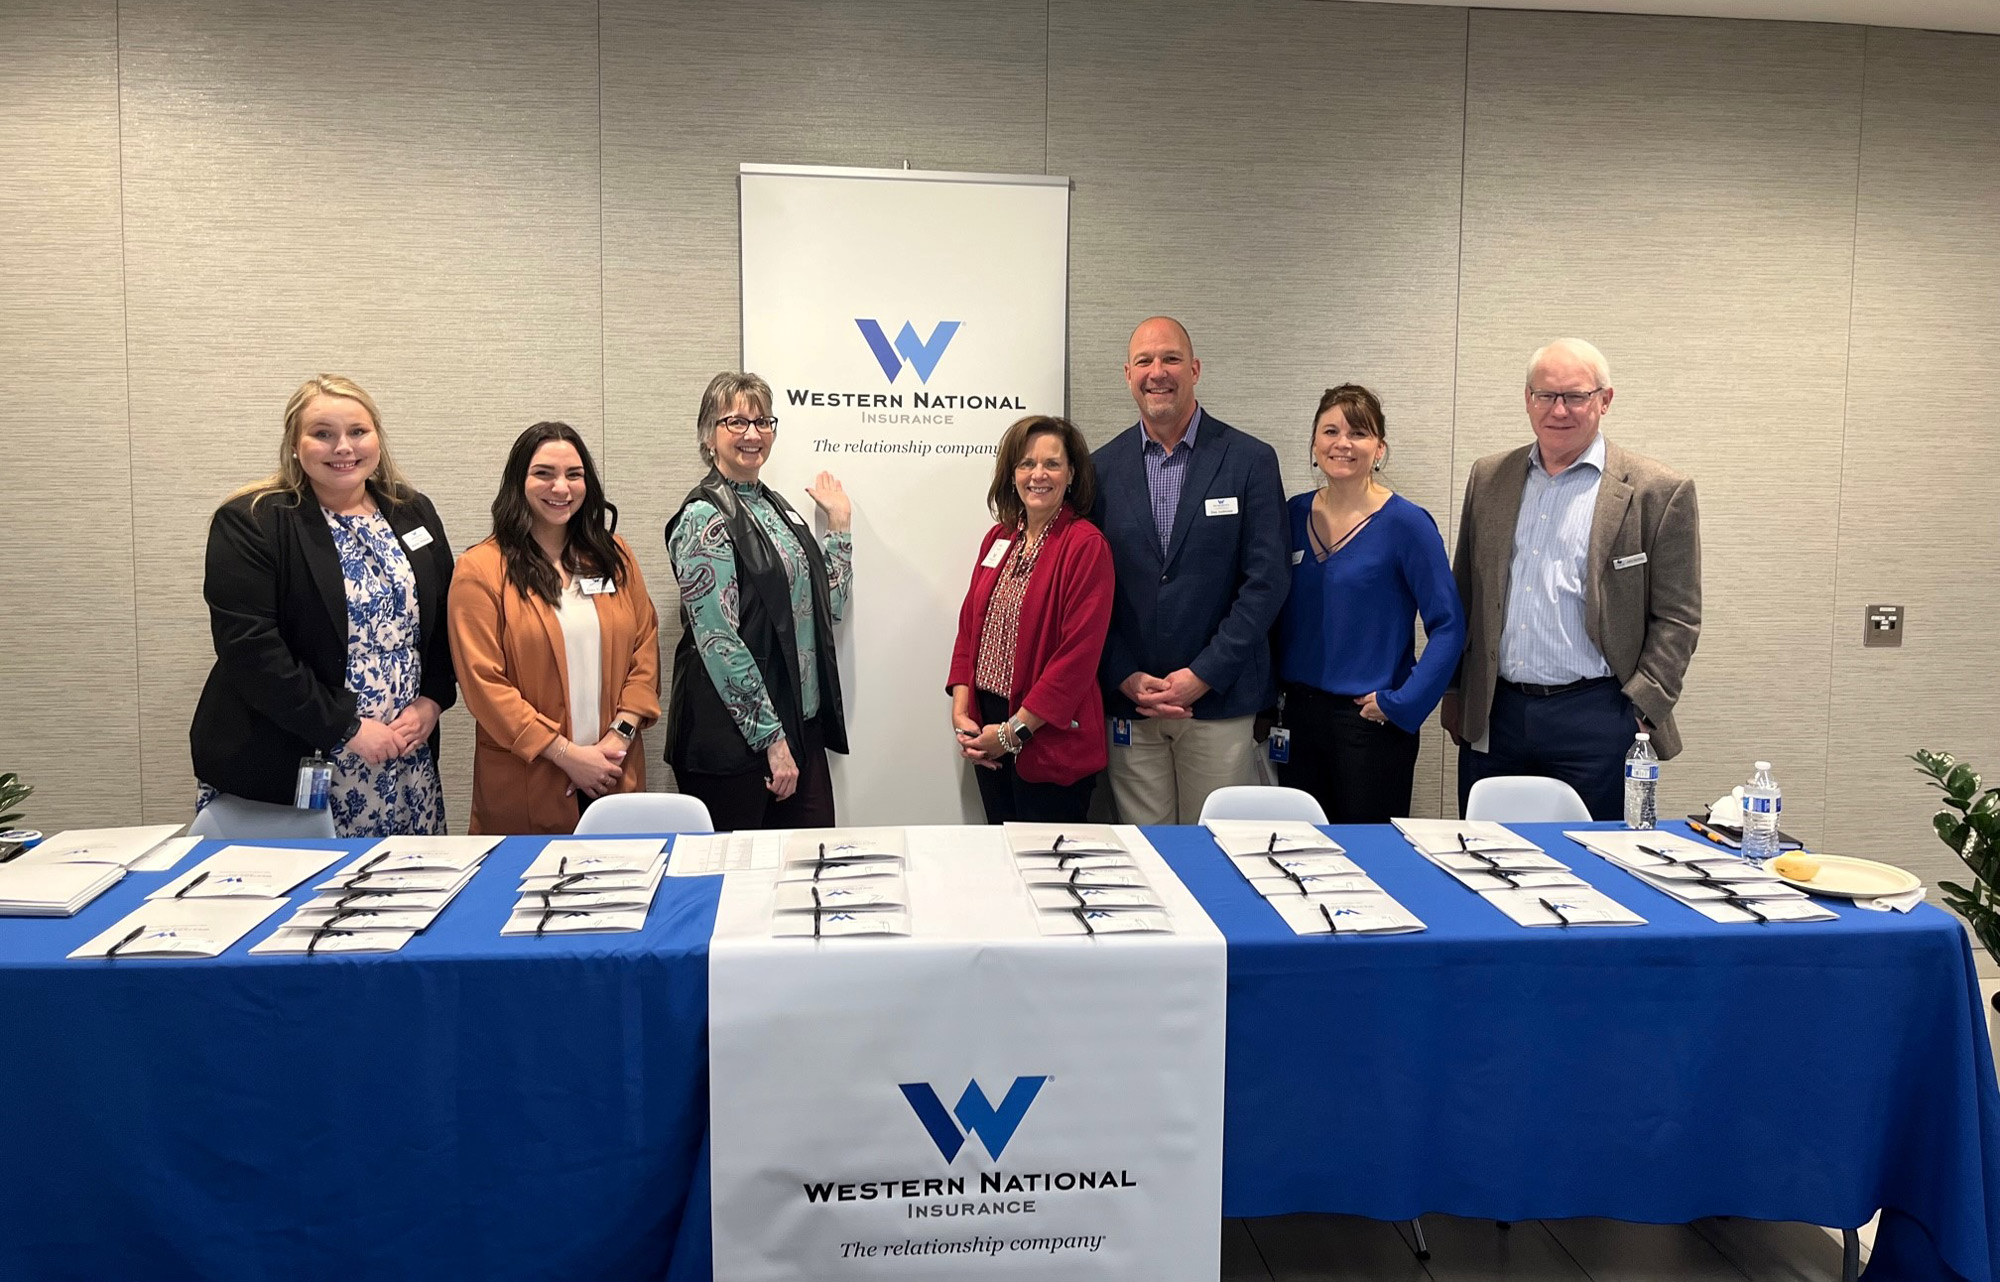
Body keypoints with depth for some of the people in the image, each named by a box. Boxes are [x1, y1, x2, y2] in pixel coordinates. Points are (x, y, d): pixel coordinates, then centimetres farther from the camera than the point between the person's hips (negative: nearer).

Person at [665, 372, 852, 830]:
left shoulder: (775, 505, 13)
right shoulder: (704, 517, -11)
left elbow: (829, 604, 18)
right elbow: (719, 642, -17)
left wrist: (839, 523, 17)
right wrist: (771, 737, -18)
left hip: (802, 724, 8)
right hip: (732, 737, -8)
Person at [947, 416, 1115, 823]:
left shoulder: (1086, 545, -11)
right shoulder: (999, 538, 9)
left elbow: (1079, 655, -17)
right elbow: (970, 625, 11)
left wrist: (1014, 730, -15)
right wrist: (961, 712, -1)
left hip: (1051, 742, -6)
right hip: (987, 732, 6)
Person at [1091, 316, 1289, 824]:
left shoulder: (1250, 460, -1)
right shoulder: (1101, 467, 6)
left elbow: (1266, 581, -5)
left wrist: (1203, 676, -11)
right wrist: (1125, 678, -6)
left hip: (1220, 702, -2)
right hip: (1129, 703, 2)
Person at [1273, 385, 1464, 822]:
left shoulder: (1405, 523, -8)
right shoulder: (1295, 514, 6)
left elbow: (1449, 626, -9)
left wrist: (1401, 703, -13)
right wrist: (1273, 688, 6)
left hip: (1371, 721, -4)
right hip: (1297, 716, 5)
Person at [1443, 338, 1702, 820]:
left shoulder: (1658, 492, -3)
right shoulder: (1489, 477, 10)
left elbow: (1676, 618, -2)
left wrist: (1640, 711, -8)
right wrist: (1454, 692, 12)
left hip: (1594, 720, -3)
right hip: (1493, 716, 4)